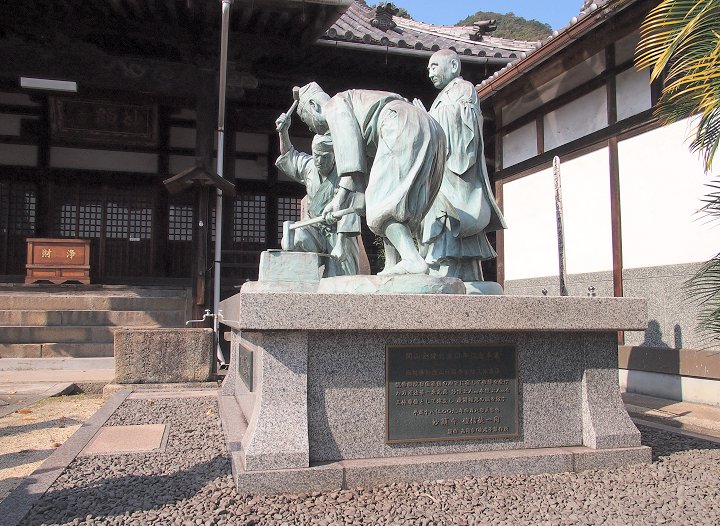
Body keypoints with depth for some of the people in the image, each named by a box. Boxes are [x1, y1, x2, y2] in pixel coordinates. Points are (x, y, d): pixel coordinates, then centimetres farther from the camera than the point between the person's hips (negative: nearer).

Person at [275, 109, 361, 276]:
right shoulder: (309, 166, 1)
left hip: (338, 233, -4)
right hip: (313, 228, 5)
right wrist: (283, 131, 6)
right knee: (290, 244, -27)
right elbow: (289, 155, 22)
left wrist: (340, 243, -32)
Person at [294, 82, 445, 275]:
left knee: (381, 206, -14)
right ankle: (391, 267, 3)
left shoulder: (335, 104, 9)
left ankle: (414, 261, -27)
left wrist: (341, 195, -11)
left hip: (404, 130, -10)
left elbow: (348, 147, -7)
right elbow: (368, 163, 33)